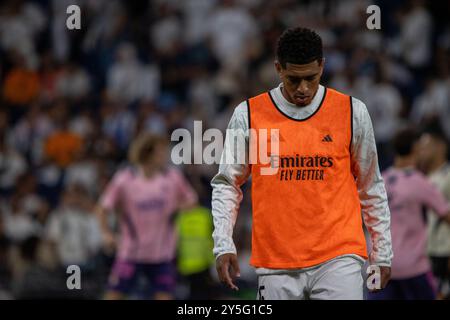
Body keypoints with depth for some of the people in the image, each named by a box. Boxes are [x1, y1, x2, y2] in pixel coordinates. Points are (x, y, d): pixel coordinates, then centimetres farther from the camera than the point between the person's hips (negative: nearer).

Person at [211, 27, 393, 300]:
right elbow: (226, 184, 11)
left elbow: (371, 188, 13)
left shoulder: (352, 112, 4)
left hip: (338, 259, -1)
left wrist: (383, 254, 13)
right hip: (275, 264, 1)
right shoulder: (249, 115, 2)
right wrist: (223, 245, -2)